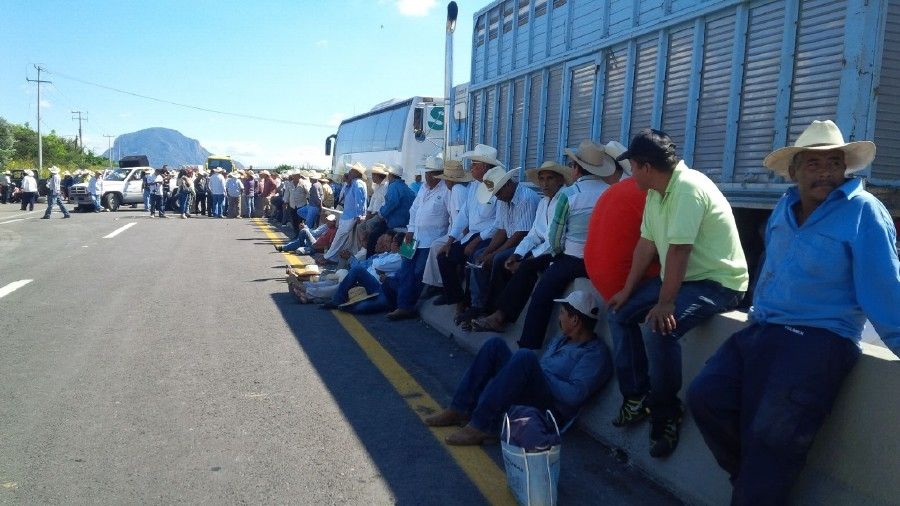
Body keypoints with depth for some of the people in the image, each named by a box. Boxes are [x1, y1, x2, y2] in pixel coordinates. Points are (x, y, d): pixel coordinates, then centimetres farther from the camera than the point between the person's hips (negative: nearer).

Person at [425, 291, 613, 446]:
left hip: (550, 411, -9)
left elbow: (575, 395, -21)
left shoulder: (596, 353, -10)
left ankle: (482, 426, -31)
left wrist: (542, 376, -13)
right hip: (525, 394, 9)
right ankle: (461, 410, -7)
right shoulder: (561, 340, 19)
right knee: (496, 344, 0)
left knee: (525, 356, -32)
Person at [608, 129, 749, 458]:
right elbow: (646, 245, 10)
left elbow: (678, 249, -27)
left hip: (718, 282, -10)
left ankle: (666, 415, -9)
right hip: (682, 278, 10)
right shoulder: (655, 194, 7)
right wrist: (627, 291, 12)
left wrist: (665, 303, -27)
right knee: (620, 312, 8)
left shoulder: (688, 188, -23)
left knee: (659, 329, -31)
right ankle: (636, 398, 13)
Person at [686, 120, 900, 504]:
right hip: (760, 333, 7)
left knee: (768, 443, -8)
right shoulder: (785, 208, 14)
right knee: (705, 396, -6)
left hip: (817, 342, -7)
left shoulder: (863, 212, -8)